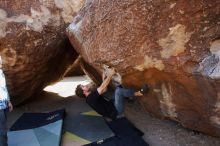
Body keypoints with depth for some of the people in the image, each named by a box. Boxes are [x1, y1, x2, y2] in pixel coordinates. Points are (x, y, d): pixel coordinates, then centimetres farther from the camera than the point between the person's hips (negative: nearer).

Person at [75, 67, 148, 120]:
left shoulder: (92, 95, 11)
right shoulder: (91, 98, -19)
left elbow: (104, 90, 19)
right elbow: (102, 87, -25)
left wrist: (104, 79, 11)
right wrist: (111, 74, -20)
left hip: (112, 106, 10)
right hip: (115, 112, -10)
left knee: (118, 87, 12)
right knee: (119, 91, -28)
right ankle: (139, 93, -16)